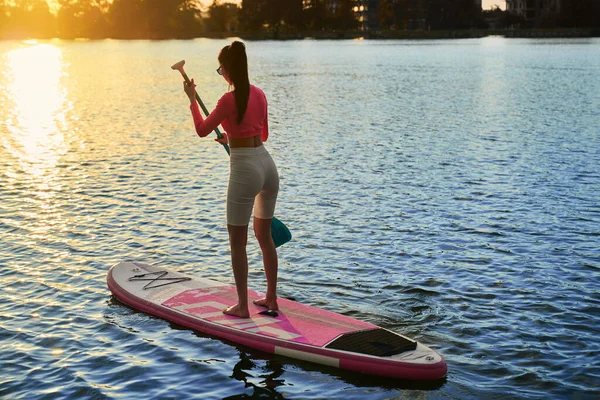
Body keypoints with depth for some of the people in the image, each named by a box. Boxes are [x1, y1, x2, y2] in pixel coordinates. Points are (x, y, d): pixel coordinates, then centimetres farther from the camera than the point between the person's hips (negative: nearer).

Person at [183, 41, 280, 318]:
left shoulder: (229, 100, -15)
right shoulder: (259, 94, 7)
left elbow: (202, 130, -1)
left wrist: (191, 98, 11)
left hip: (245, 167, -7)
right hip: (267, 163, 7)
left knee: (237, 241, 4)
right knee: (264, 235, 18)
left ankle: (242, 306, 8)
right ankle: (271, 298, 25)